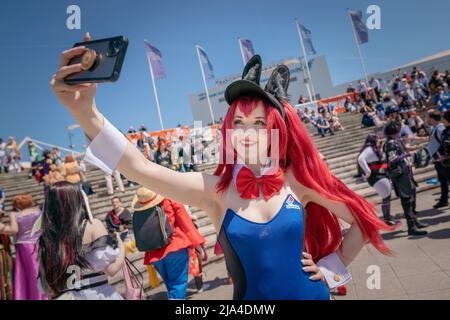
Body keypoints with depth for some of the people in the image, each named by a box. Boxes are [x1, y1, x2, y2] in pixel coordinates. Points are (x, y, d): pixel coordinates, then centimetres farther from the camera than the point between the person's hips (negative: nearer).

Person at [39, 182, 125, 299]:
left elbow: (46, 289, 5)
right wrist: (121, 247, 3)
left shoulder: (45, 239, 0)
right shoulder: (93, 226, -11)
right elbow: (112, 269, -15)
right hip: (96, 294, -3)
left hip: (61, 297, 4)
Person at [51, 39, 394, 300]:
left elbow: (364, 221, 0)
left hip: (309, 293, 1)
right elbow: (141, 168, -28)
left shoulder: (296, 180, -11)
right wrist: (85, 110, -39)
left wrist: (332, 269, -2)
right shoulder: (217, 189, -14)